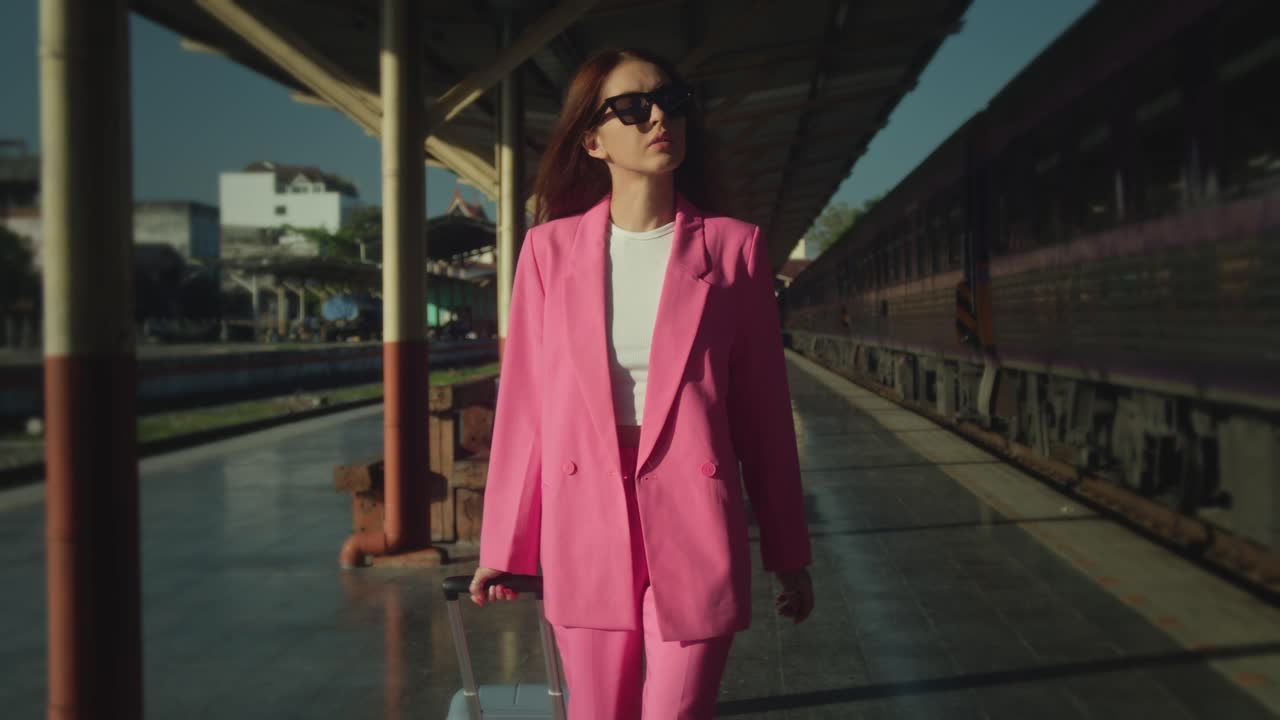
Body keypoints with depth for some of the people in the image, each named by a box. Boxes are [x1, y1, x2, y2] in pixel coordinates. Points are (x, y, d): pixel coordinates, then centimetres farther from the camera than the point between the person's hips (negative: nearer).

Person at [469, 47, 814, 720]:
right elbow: (525, 404, 4)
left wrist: (788, 553, 7)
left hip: (694, 526, -1)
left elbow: (763, 408, 4)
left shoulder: (732, 247, 2)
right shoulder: (550, 248, 3)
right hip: (586, 528, 1)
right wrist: (502, 547, 6)